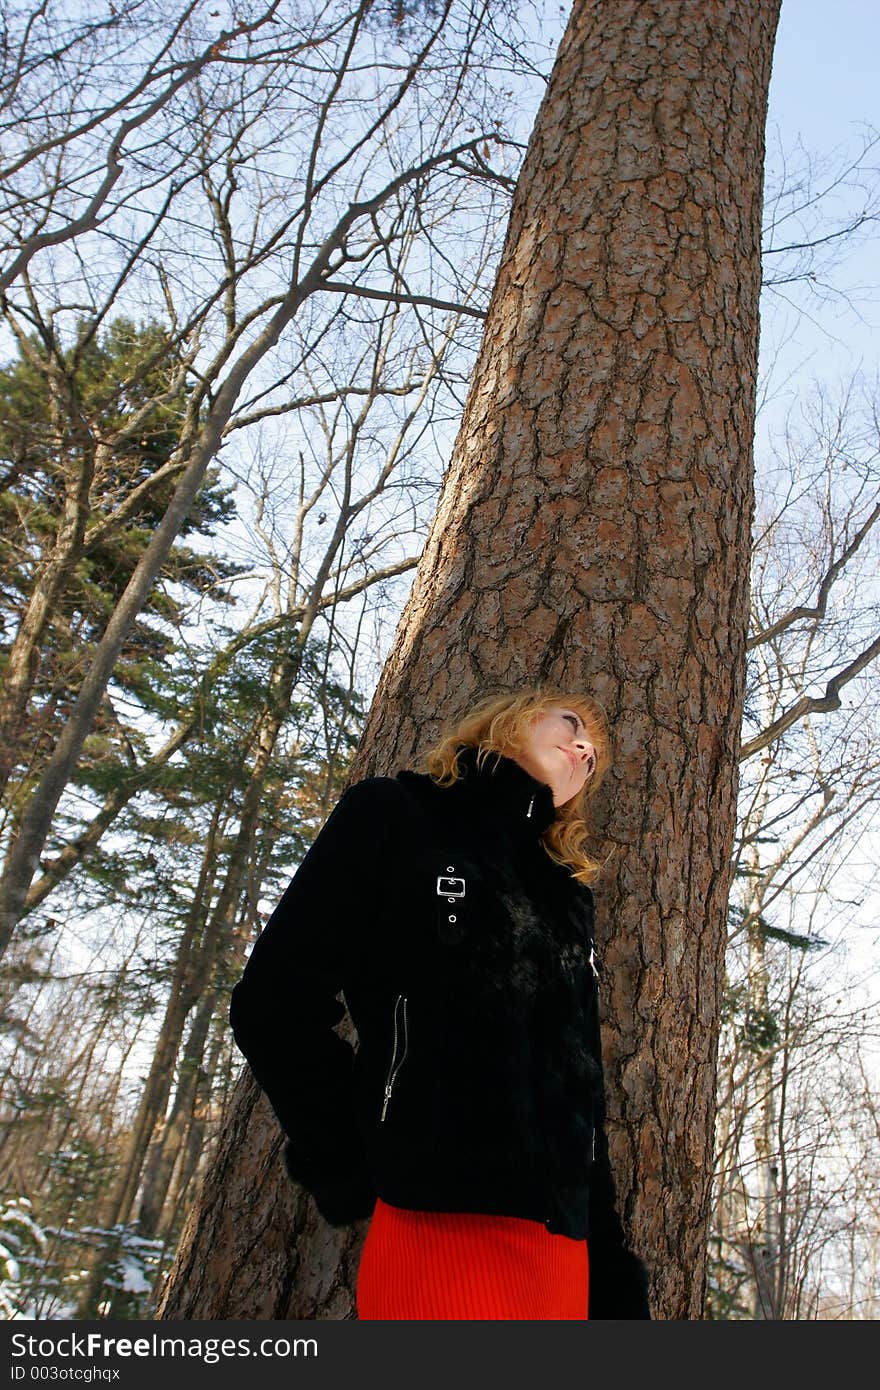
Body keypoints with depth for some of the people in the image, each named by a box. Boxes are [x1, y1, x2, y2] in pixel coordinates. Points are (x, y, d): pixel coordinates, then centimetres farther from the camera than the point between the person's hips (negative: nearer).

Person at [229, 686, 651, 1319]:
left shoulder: (568, 893, 19)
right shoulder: (393, 816, 3)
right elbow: (273, 1006, -4)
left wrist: (614, 1281, 13)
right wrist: (360, 1178, -6)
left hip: (565, 1250, 6)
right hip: (438, 1230, -6)